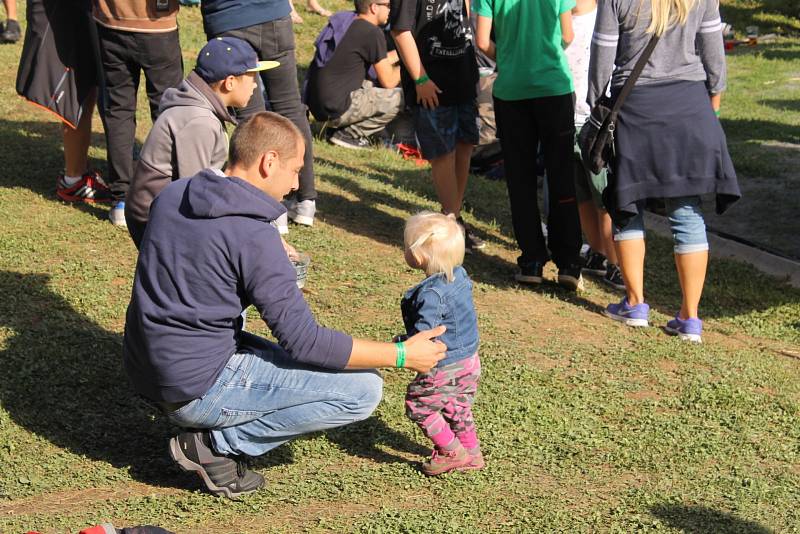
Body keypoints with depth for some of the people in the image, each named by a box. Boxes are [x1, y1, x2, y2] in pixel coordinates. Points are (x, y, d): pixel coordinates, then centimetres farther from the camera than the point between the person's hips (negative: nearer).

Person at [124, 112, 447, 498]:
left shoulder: (170, 196, 4)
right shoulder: (254, 236, -20)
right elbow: (304, 342, -18)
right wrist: (402, 355, -10)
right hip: (197, 389, -9)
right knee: (363, 389, -7)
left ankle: (213, 435, 10)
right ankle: (215, 444, -5)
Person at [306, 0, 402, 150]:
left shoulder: (349, 25, 14)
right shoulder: (373, 33, -13)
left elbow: (376, 62, 28)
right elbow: (388, 81, -6)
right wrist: (401, 68, 13)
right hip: (336, 108, -9)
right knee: (401, 98, -6)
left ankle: (341, 127, 13)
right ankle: (348, 134, -3)